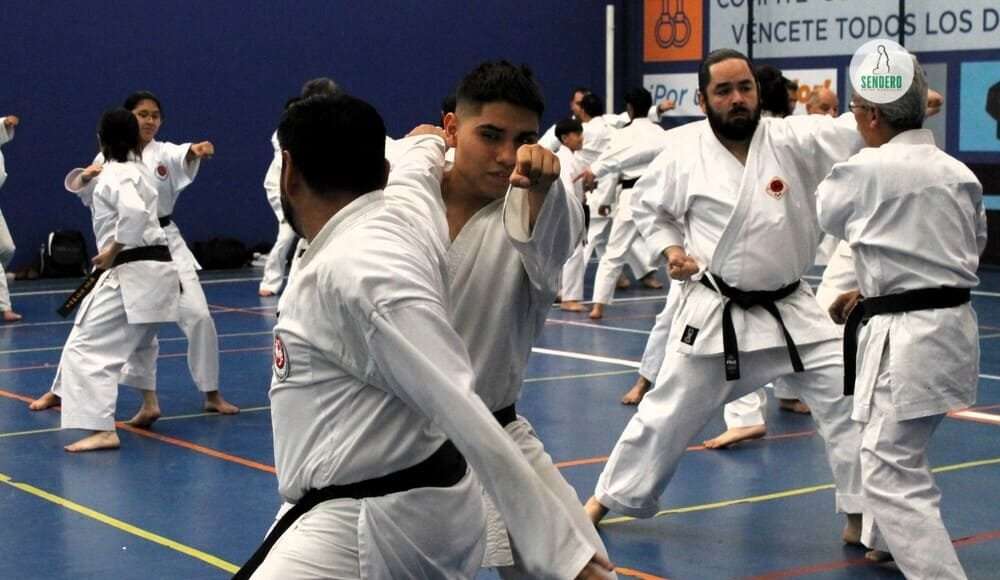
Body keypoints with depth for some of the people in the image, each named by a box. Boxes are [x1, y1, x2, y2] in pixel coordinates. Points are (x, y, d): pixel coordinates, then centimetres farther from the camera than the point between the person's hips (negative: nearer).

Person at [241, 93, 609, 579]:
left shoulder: (357, 271, -23)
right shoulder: (403, 202, -1)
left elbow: (470, 420, -27)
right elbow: (420, 160, 26)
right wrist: (430, 146, 50)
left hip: (377, 530, -10)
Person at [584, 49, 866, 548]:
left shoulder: (794, 139, -10)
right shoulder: (685, 150, -7)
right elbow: (649, 207, 10)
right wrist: (671, 249, -5)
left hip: (792, 311, 1)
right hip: (715, 314, -1)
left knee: (851, 399, -5)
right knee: (666, 412, 9)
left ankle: (861, 517, 10)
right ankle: (609, 497, 30)